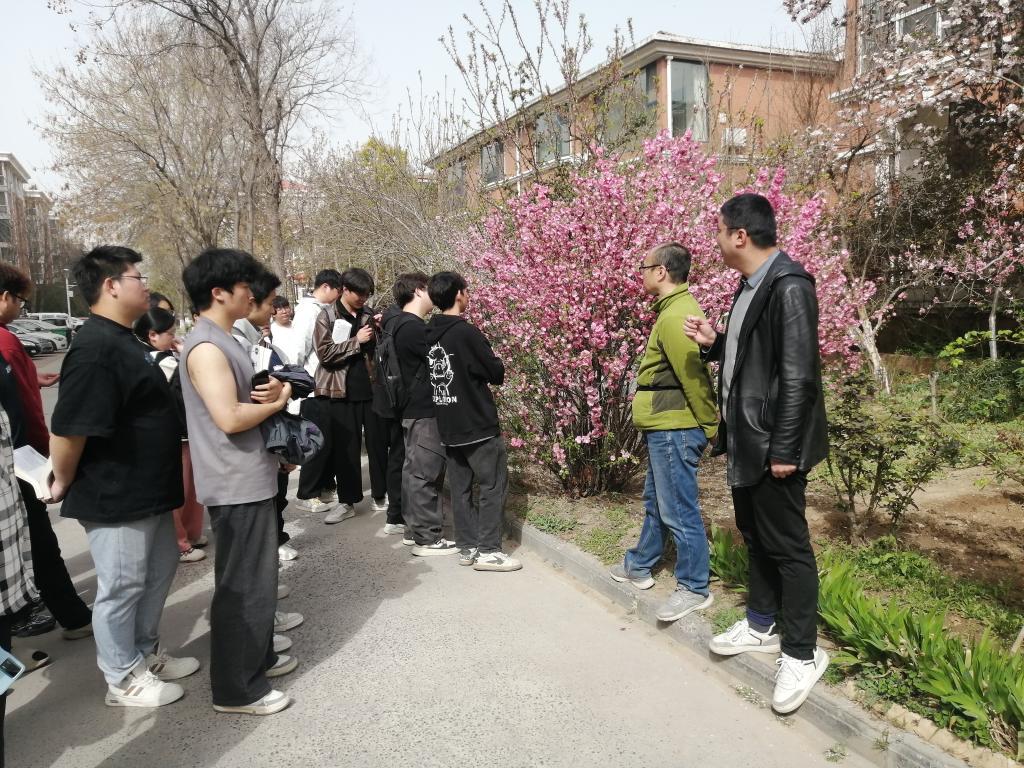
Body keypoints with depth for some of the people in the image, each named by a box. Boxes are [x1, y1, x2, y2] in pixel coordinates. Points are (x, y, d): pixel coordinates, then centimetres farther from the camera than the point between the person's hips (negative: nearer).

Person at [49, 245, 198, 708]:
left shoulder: (123, 340, 10)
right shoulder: (95, 349, -24)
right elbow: (69, 429, -26)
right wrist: (64, 483, -10)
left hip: (148, 490, 10)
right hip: (114, 497, -10)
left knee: (160, 570, 20)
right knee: (121, 587, 6)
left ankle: (147, 652, 38)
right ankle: (123, 680, 23)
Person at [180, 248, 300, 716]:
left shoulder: (224, 342, 13)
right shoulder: (206, 347, -19)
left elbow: (248, 397, 18)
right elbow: (230, 418, -28)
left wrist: (274, 391, -5)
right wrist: (278, 401, -11)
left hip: (252, 479, 10)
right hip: (237, 485, -10)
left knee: (258, 577, 20)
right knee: (242, 585, -1)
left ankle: (257, 656, 35)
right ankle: (235, 688, 12)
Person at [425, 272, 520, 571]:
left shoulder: (429, 334, 6)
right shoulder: (466, 332, -17)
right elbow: (497, 374, -11)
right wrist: (491, 367, 9)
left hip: (448, 424, 8)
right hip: (479, 424, -7)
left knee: (460, 487, 12)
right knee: (493, 485, 1)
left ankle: (467, 546, 18)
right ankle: (488, 551, 4)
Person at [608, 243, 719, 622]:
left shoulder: (675, 316, -20)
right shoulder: (674, 309, 13)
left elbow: (693, 377, -21)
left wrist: (711, 426, -13)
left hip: (673, 429, -11)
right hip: (665, 425, 11)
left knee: (678, 510, -1)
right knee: (655, 501, 21)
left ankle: (694, 588, 13)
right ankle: (638, 566, 37)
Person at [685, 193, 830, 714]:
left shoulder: (789, 287, -18)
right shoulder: (749, 285, 12)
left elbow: (798, 375, -22)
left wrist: (784, 449, -22)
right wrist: (715, 342, 4)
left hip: (772, 444, -10)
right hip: (744, 439, 10)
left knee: (788, 545, 2)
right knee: (755, 536, 20)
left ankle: (801, 653, 17)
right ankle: (762, 625, 37)